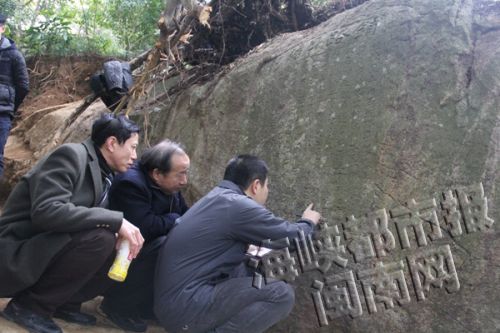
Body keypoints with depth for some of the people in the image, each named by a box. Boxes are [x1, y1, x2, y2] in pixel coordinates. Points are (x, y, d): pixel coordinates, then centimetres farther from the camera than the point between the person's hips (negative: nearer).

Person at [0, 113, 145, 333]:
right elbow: (46, 211, -30)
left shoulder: (104, 175, 8)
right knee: (100, 237, -29)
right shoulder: (70, 155, -17)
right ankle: (29, 305, -12)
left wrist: (123, 231, -9)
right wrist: (115, 221, -30)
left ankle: (64, 303, 8)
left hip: (46, 253, 8)